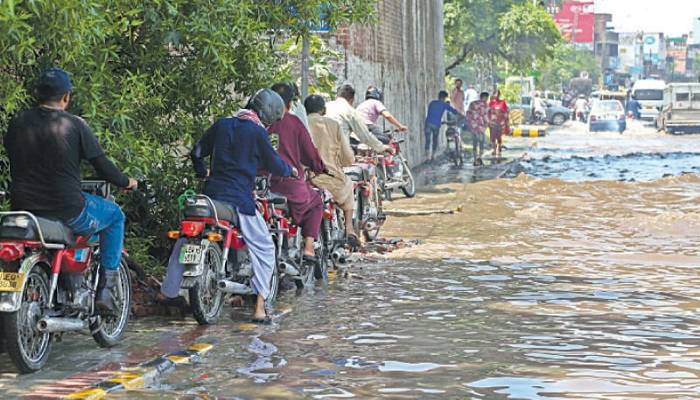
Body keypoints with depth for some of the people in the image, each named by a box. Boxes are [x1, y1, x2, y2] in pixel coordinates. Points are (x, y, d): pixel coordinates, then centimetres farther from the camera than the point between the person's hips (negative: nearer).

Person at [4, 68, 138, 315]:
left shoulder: (17, 123, 3)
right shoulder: (75, 125, -7)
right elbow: (102, 165, -2)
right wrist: (126, 182, 17)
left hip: (22, 208, 5)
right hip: (67, 210, -4)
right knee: (115, 215, 22)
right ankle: (105, 291, 15)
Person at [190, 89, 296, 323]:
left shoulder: (222, 125, 10)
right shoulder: (257, 132, -6)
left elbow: (197, 152, 17)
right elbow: (273, 164, 2)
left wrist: (203, 172, 35)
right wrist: (290, 170, 23)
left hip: (211, 195, 5)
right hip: (239, 199, -5)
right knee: (264, 249, 5)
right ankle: (260, 307, -2)